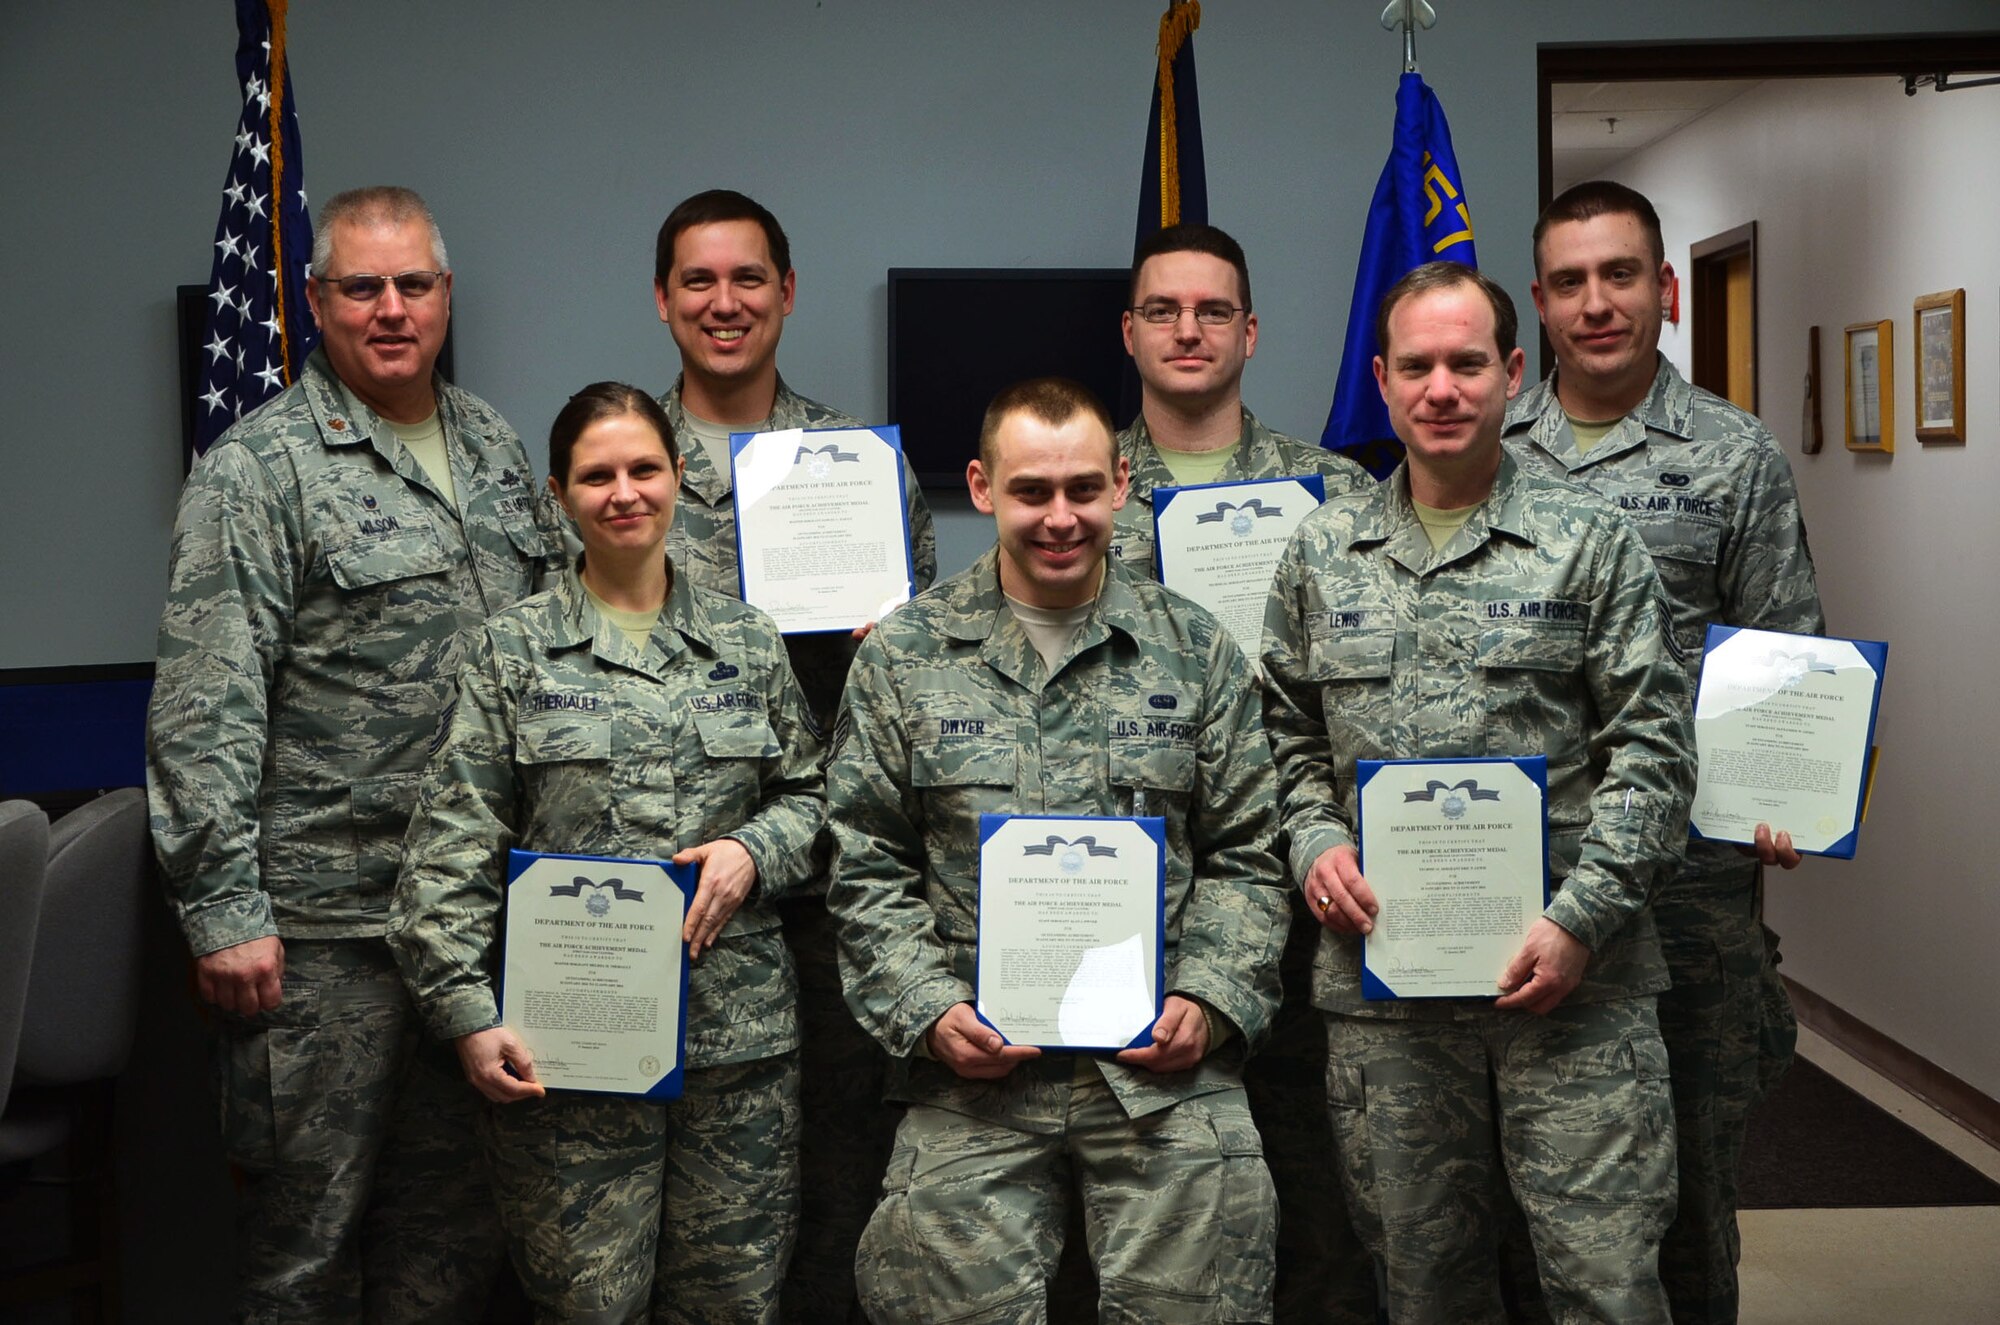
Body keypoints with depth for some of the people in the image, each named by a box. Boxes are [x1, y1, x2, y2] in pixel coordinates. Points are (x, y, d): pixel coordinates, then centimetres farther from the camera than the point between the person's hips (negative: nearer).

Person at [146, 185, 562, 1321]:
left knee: (460, 1226, 14)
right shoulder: (259, 470, -7)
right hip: (324, 926, -6)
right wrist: (222, 909, -16)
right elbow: (204, 713, -12)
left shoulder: (496, 446, 13)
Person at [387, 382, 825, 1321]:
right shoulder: (513, 651, 2)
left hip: (738, 1032, 2)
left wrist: (754, 850, -5)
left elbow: (806, 793, 16)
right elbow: (451, 853, -1)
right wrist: (468, 1014, -9)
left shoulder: (748, 643, 10)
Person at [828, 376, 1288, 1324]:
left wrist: (1212, 1001, -6)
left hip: (1166, 1067, 1)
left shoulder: (1194, 650, 8)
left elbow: (1243, 857, 8)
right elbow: (868, 872, 4)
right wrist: (927, 1012, -8)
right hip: (973, 1070, 0)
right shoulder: (905, 655, 6)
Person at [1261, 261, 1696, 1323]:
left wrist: (1581, 920, -11)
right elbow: (1289, 733, 17)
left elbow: (1653, 749, -2)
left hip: (1572, 977, -2)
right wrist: (1315, 844, -2)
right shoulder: (1322, 551, 11)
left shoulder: (1592, 542, 2)